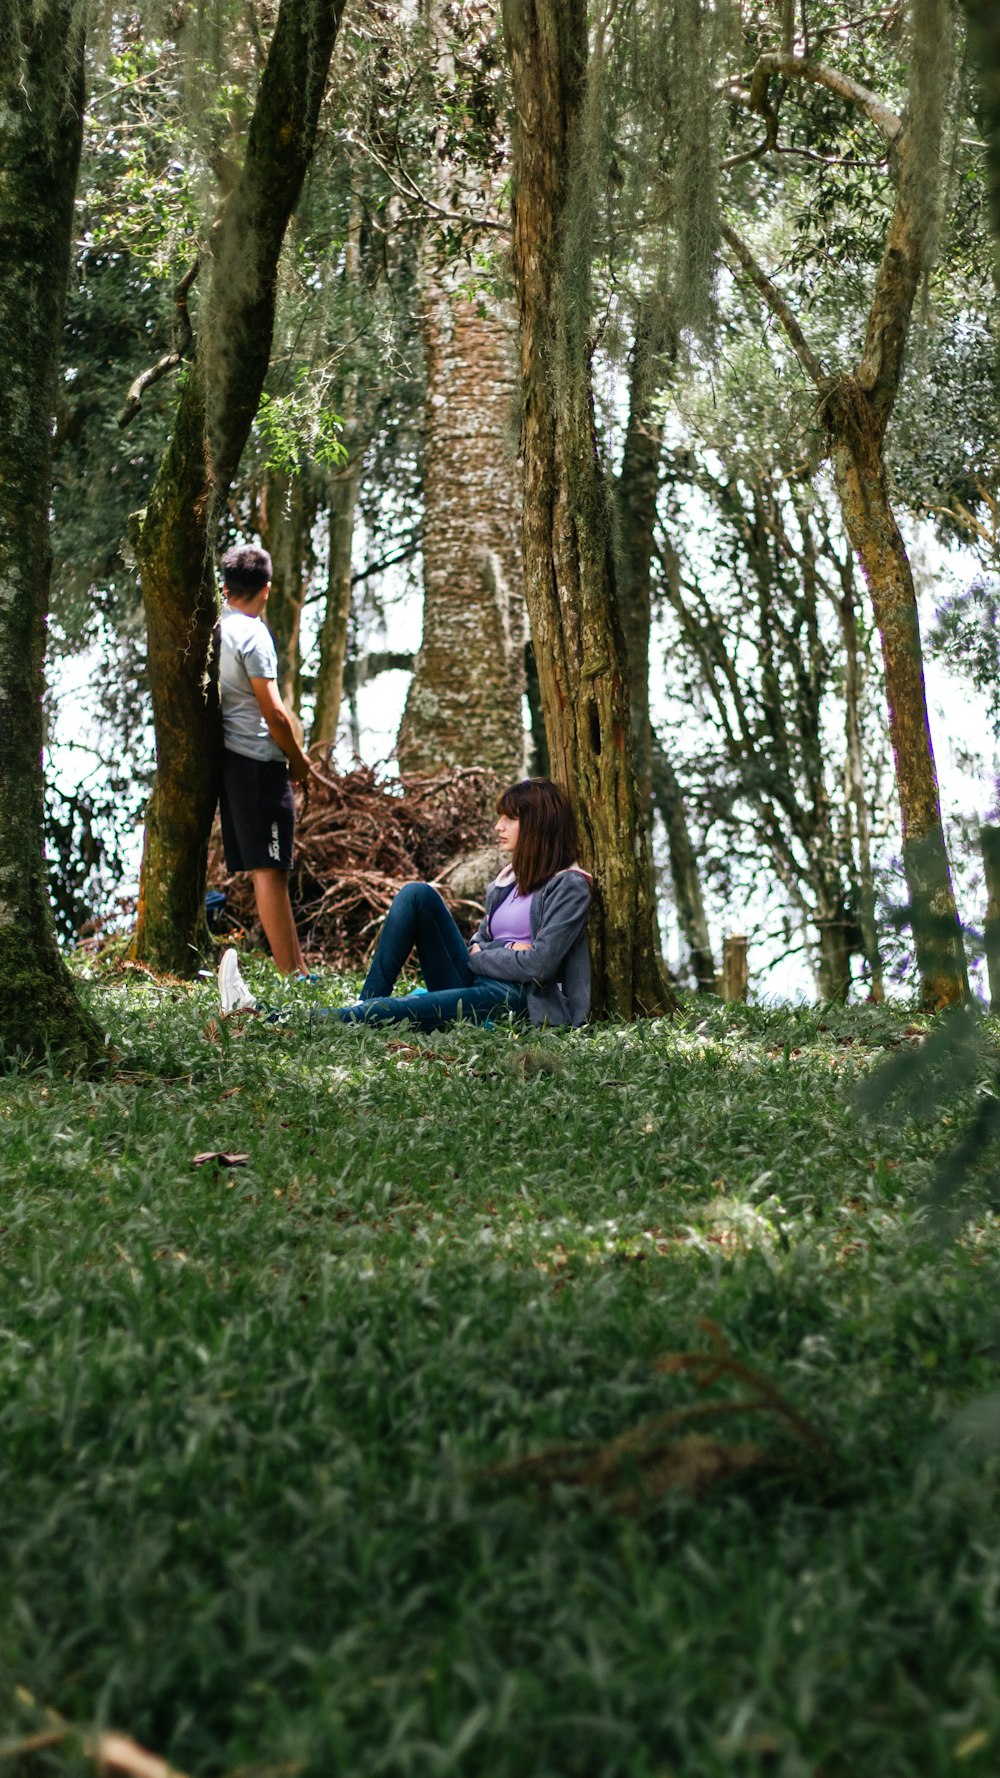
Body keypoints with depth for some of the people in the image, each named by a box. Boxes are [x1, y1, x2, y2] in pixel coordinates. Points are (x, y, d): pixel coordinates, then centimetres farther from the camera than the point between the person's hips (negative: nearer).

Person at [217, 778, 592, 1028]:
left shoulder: (569, 885, -5)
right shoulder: (510, 877, 21)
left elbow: (540, 964, -16)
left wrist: (480, 958, -1)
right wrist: (502, 953, -6)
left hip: (516, 1000, -8)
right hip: (472, 982, 8)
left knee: (398, 1010, -32)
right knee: (418, 894, -8)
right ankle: (365, 1007, -16)